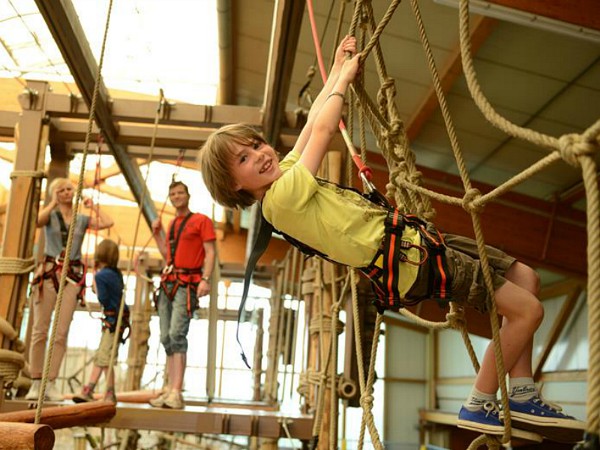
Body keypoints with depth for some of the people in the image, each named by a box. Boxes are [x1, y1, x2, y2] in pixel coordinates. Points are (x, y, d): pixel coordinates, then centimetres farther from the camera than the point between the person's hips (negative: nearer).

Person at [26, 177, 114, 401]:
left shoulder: (83, 219, 12)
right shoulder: (51, 215, 8)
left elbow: (108, 223, -4)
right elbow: (37, 221, -16)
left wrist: (92, 206, 6)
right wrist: (53, 204, -5)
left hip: (72, 275, 2)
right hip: (48, 272, -1)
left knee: (62, 332, -2)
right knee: (40, 330, -3)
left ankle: (51, 382, 4)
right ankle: (36, 382, 2)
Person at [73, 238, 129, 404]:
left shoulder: (100, 275, -15)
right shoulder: (116, 273, 9)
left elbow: (103, 300, -15)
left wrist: (95, 287, -2)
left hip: (113, 320, -9)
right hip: (118, 318, 9)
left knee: (105, 358, -5)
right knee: (99, 356, 14)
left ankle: (110, 395, 2)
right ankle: (88, 391, 21)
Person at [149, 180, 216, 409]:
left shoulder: (201, 220, 1)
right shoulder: (172, 223, 21)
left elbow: (210, 252, -7)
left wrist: (205, 279, -19)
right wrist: (157, 233, 17)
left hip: (187, 284, -7)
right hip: (168, 282, 7)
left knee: (177, 334, -20)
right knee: (166, 337, 3)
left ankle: (176, 393, -24)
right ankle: (170, 390, 7)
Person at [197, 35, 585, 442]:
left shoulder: (286, 174, 10)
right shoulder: (281, 197, -18)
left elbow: (311, 125, 22)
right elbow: (322, 129, -14)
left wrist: (337, 69, 24)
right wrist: (344, 76, 2)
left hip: (413, 236, 10)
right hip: (407, 259, -10)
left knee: (527, 278, 15)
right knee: (528, 309, -7)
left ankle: (522, 395, 20)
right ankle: (480, 406, 8)